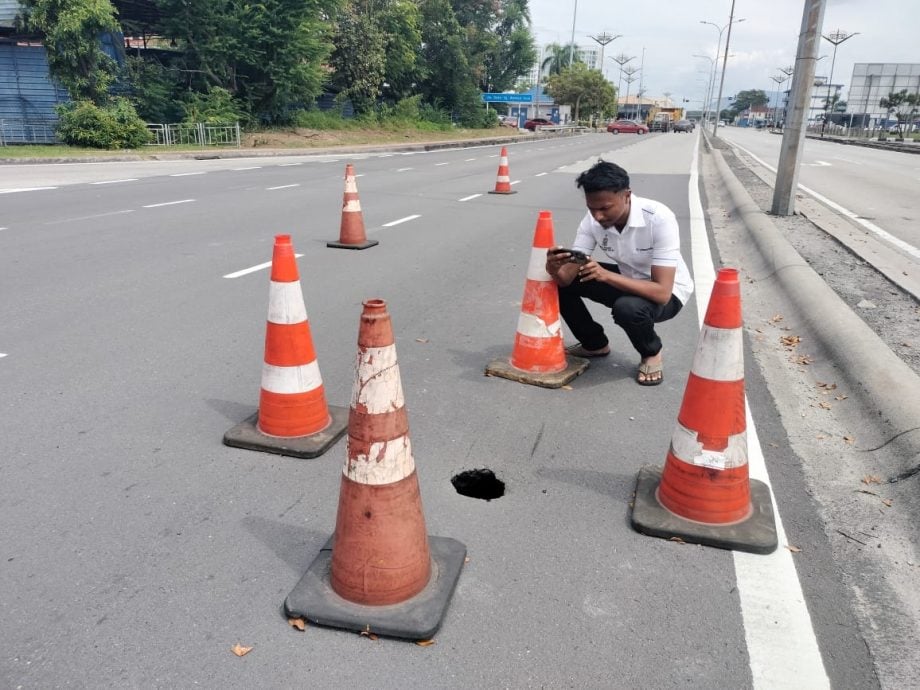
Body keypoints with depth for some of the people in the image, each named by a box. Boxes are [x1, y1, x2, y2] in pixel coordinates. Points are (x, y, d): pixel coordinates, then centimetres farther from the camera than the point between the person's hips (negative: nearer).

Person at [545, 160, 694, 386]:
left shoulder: (659, 219, -32)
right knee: (561, 281, -10)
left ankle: (652, 353, -3)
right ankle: (595, 344, 11)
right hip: (626, 280, 6)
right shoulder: (593, 219, -17)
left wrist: (606, 275, -46)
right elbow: (566, 278, -18)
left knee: (628, 308, -38)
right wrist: (554, 268, -42)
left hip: (668, 293, -5)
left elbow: (662, 293, -36)